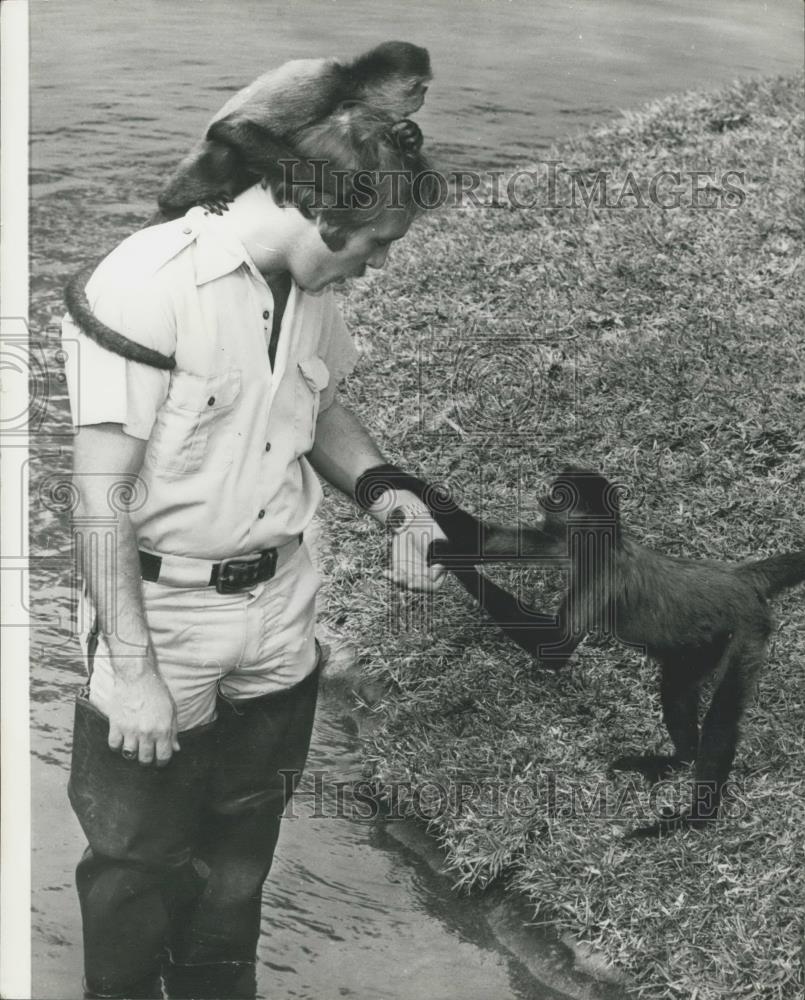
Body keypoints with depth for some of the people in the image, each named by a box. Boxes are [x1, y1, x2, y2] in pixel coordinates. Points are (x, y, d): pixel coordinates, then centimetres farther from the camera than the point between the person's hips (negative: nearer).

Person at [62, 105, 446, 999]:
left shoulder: (312, 291, 0)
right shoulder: (148, 282, -23)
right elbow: (99, 497, -22)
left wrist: (388, 499, 1)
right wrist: (132, 670, -21)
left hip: (279, 622, 7)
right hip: (162, 618, -6)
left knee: (241, 852, 22)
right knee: (138, 862, 10)